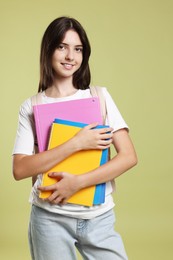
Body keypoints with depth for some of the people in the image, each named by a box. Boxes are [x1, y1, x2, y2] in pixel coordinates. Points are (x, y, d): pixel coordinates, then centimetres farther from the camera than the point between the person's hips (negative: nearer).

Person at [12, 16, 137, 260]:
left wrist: (77, 182, -16)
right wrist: (77, 143, -16)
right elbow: (20, 170, -9)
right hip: (50, 218, -1)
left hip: (99, 217, 1)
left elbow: (129, 157, -5)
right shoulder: (31, 107, 1)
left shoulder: (100, 96, 2)